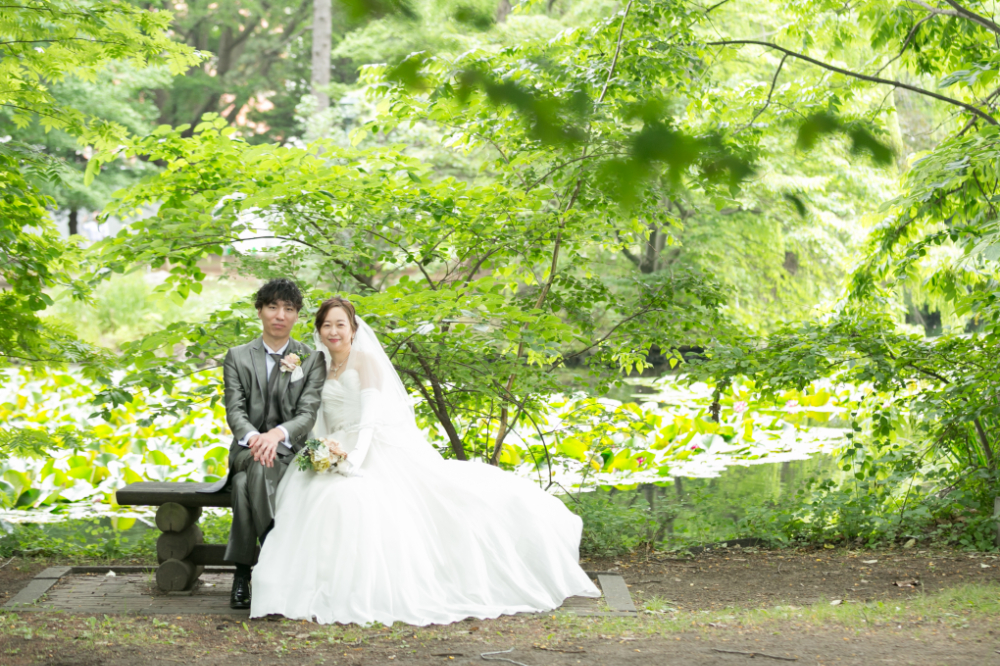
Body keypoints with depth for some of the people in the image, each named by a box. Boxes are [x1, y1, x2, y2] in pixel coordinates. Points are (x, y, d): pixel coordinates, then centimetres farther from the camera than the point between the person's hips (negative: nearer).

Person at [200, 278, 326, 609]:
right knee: (257, 466, -37)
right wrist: (253, 437, -24)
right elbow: (234, 411, -1)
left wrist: (277, 434, -26)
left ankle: (243, 573, -30)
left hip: (292, 452, -1)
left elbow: (309, 413, -4)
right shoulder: (237, 357, 11)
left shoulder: (313, 359, 8)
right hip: (247, 449, 1)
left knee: (245, 486, -34)